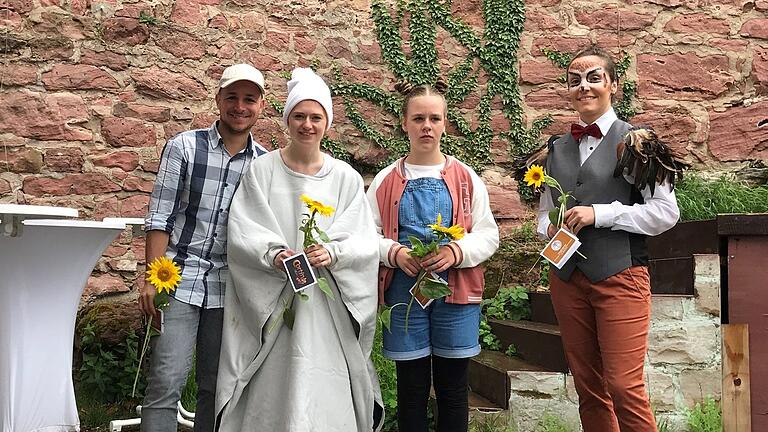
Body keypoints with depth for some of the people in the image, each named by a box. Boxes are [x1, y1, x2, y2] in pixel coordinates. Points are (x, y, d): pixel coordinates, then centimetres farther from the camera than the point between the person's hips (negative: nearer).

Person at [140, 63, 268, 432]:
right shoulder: (184, 147, -2)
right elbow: (159, 217, -4)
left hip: (230, 287, 3)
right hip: (179, 278, -3)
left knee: (216, 386, 11)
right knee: (167, 382, -7)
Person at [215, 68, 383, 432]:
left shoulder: (346, 178, 5)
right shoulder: (262, 171, 2)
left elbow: (364, 243, 0)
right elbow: (241, 235, -4)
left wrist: (333, 253, -19)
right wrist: (274, 256, -21)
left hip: (327, 310, 1)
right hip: (270, 308, -1)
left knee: (324, 397, 2)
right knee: (272, 394, 2)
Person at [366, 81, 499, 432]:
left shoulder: (467, 178, 5)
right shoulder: (385, 181, 5)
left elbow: (488, 234, 1)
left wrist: (456, 252, -17)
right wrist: (395, 252, -17)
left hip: (456, 292, 0)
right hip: (404, 293, 0)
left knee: (452, 388, 9)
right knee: (411, 389, 9)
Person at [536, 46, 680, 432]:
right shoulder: (558, 148, 13)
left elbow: (666, 211, -7)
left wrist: (600, 213, -15)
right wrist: (549, 227, -3)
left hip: (620, 275, -5)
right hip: (567, 278, 5)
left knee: (624, 388, -7)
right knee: (588, 388, 12)